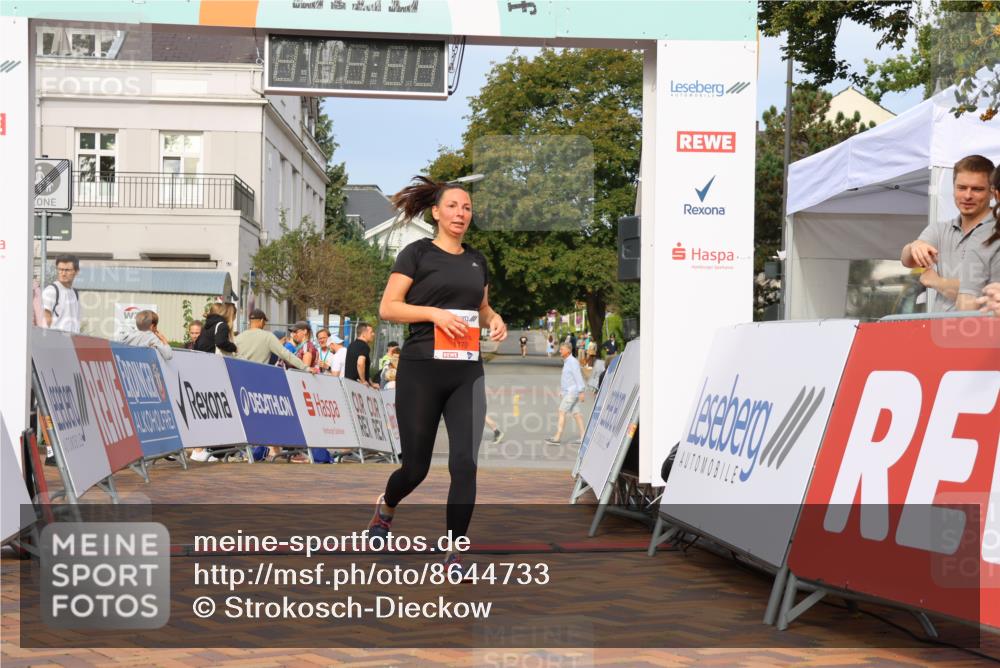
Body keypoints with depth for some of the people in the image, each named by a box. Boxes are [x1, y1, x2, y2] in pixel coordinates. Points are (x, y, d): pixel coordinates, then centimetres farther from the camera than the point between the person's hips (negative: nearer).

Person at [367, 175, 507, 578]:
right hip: (421, 370, -4)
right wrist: (434, 312, -19)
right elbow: (387, 308, -6)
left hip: (466, 374, 4)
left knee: (465, 462, -9)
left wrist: (495, 320, 5)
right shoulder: (417, 253, -1)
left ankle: (453, 554, 1)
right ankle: (386, 507, 40)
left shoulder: (476, 260, 15)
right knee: (416, 465, 5)